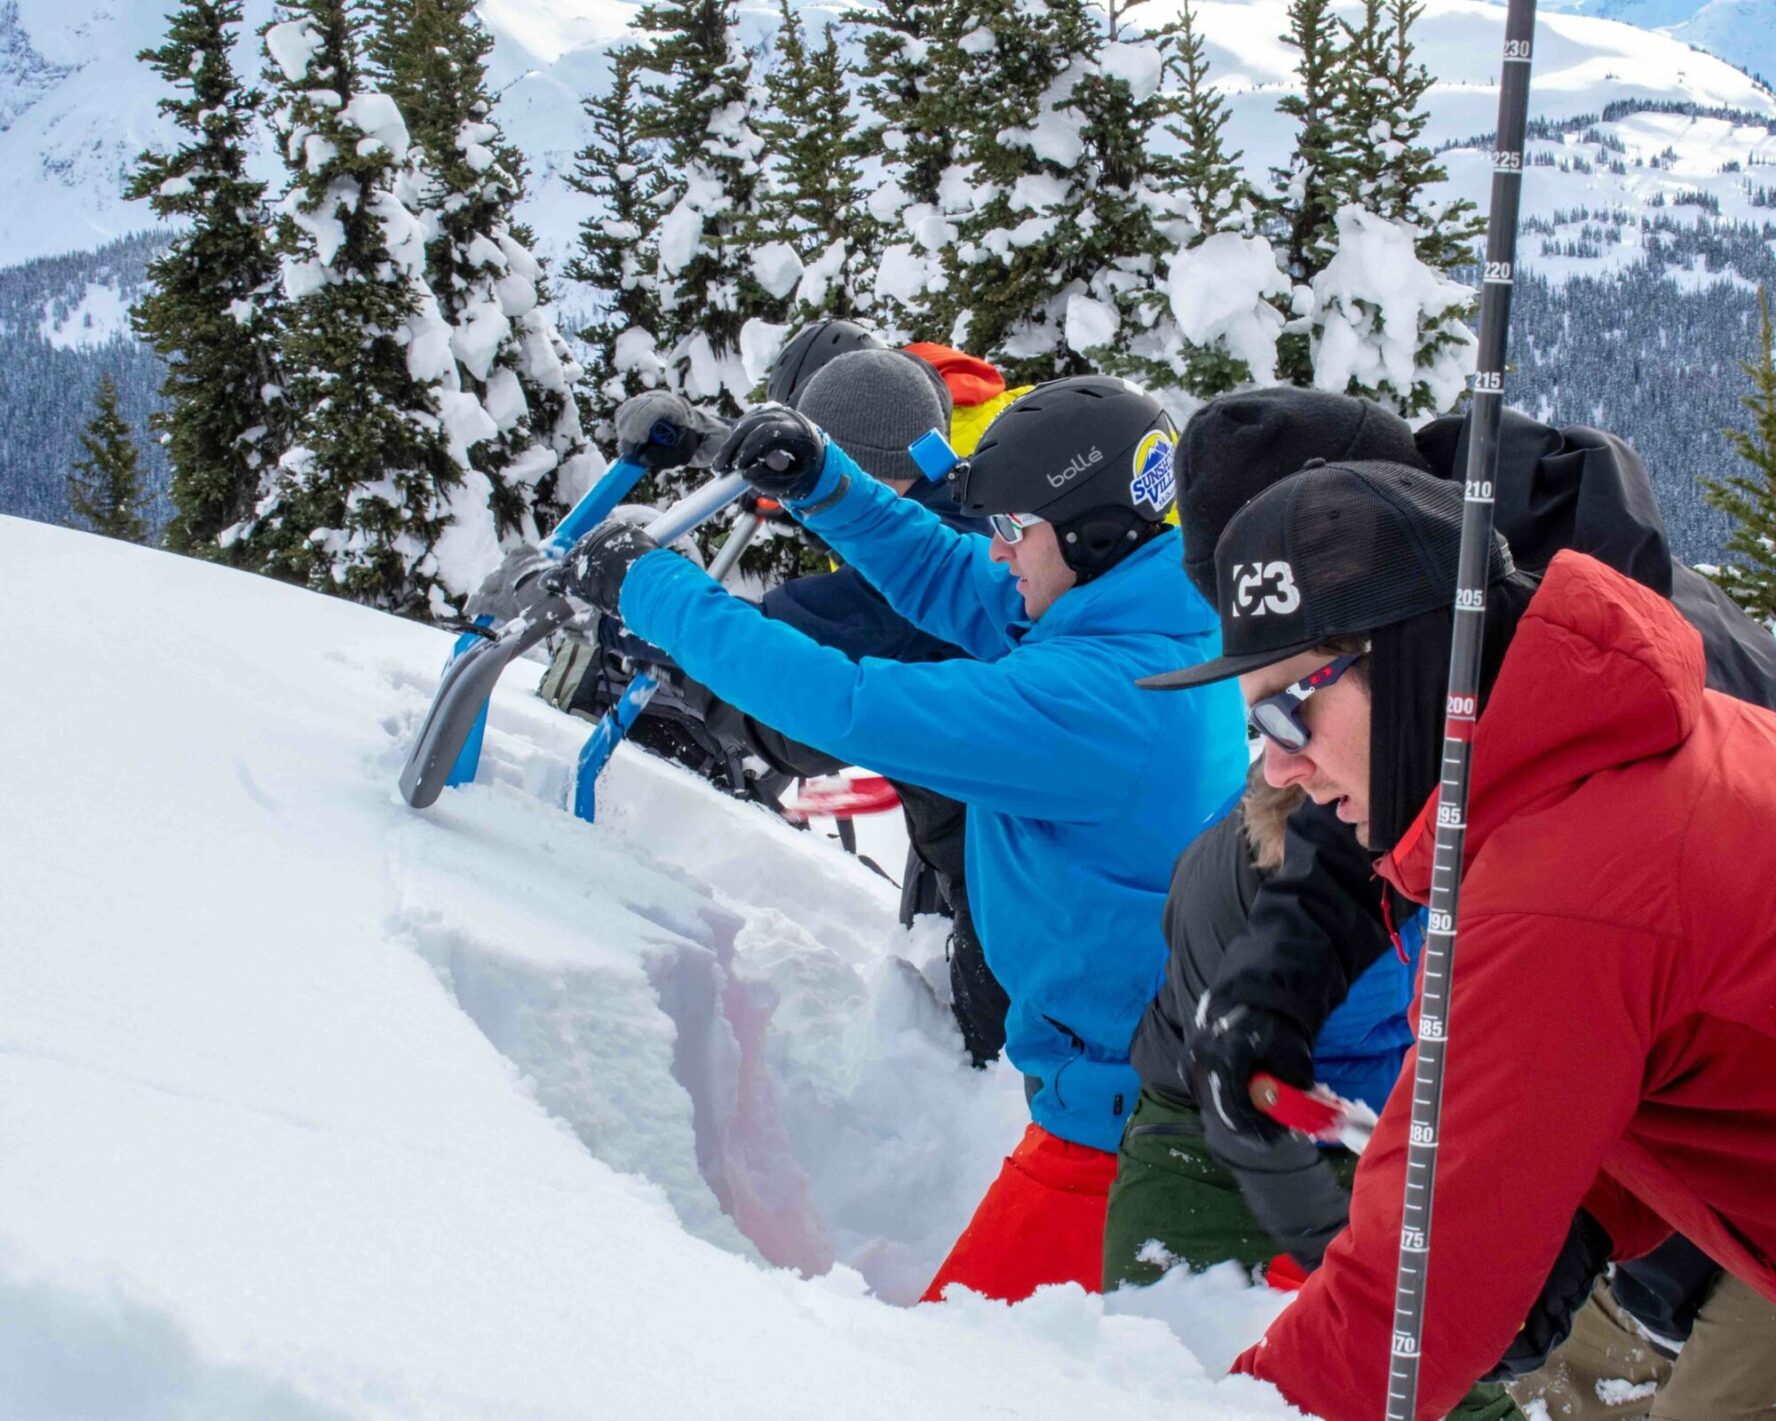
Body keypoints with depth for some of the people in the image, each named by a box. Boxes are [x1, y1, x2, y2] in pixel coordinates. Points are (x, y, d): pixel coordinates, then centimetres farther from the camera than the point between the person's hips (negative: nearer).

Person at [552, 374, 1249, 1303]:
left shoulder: (1090, 696, -28)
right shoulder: (1147, 624, 1)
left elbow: (850, 707, -27)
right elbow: (950, 583, 14)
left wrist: (647, 588, -19)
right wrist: (821, 486, 0)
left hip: (1116, 1101, -10)